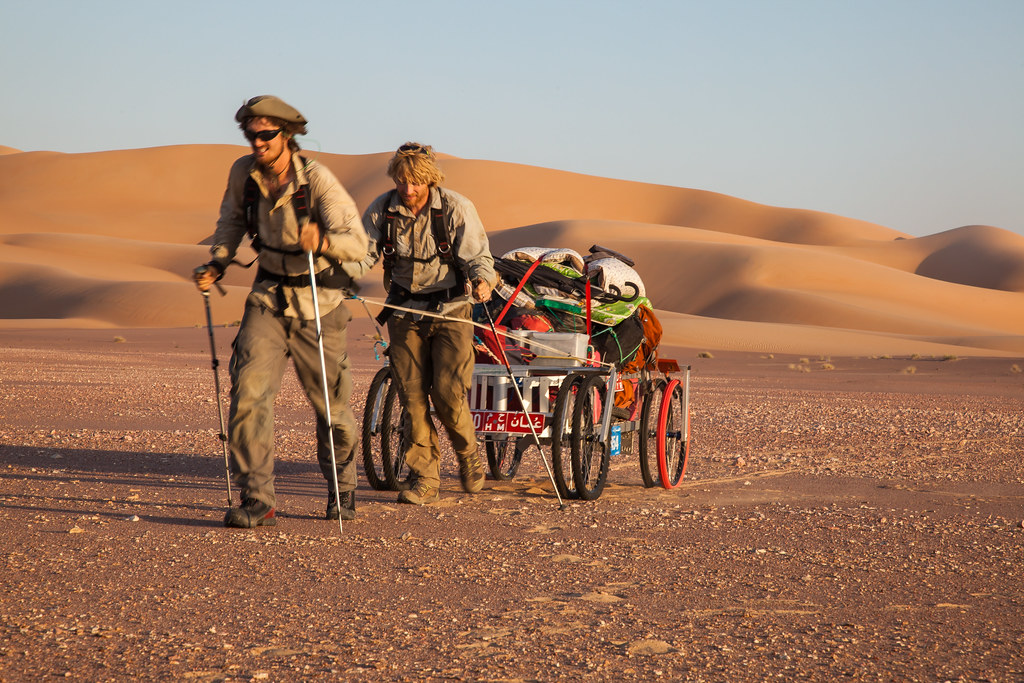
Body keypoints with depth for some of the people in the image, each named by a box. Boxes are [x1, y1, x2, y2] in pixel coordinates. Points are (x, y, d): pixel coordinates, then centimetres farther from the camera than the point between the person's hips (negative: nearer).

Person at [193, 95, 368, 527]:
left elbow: (357, 243, -26)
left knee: (331, 404, 7)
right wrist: (217, 264, 0)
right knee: (248, 390, -15)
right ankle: (257, 500, -11)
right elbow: (232, 220, 15)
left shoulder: (317, 180, -19)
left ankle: (342, 489, 32)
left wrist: (323, 242, -46)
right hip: (269, 297, 3)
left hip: (319, 301, -3)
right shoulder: (244, 173, -6)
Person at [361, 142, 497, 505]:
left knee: (448, 393, -12)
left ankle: (468, 454, 17)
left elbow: (477, 256, -12)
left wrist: (483, 279, -34)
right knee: (413, 396, -1)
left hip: (450, 311, -3)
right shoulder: (382, 210, -3)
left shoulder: (456, 209, -11)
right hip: (405, 312, 3)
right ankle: (424, 479, 8)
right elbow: (362, 253, 0)